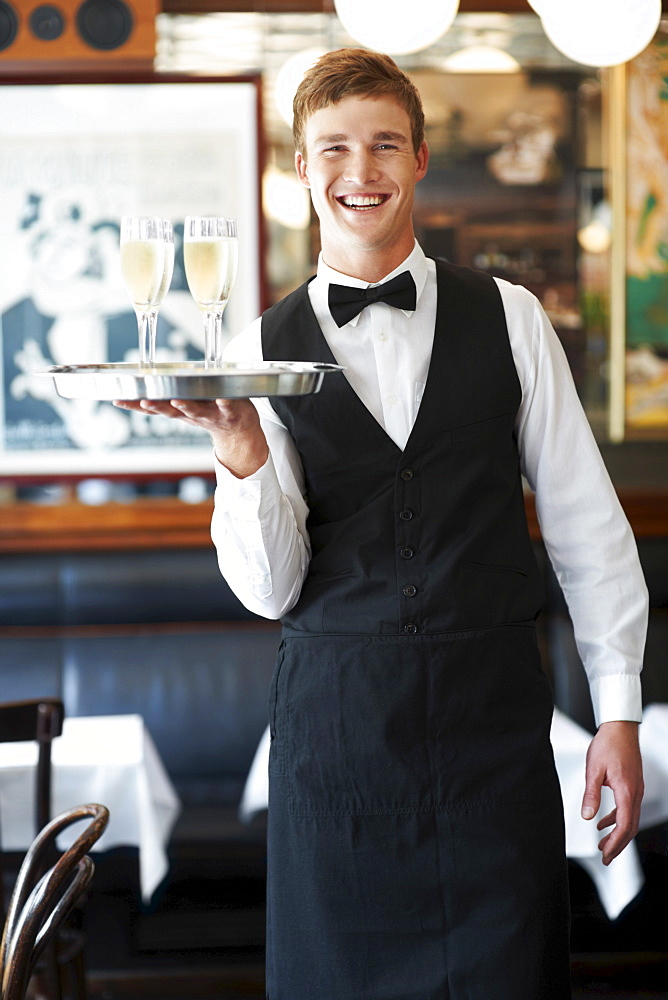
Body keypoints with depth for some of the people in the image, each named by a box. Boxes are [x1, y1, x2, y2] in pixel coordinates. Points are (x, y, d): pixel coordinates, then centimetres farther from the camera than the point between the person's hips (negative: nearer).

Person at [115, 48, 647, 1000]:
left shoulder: (509, 317, 4)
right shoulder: (265, 349, 3)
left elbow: (586, 520, 7)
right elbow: (270, 590, -2)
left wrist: (618, 709, 3)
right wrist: (241, 447, -19)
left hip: (493, 711, 0)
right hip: (333, 718, 0)